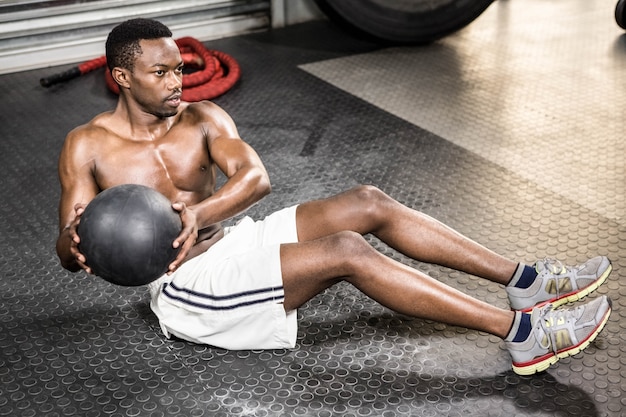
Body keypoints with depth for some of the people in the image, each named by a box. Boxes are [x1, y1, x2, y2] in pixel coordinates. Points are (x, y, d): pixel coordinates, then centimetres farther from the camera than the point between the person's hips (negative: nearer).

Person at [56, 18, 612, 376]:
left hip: (231, 242, 7)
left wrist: (196, 212, -29)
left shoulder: (201, 118, 6)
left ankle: (524, 281, -9)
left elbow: (256, 177, -11)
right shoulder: (87, 147, -5)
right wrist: (76, 244, -32)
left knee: (368, 203, -12)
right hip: (187, 287, -6)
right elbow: (68, 251, -7)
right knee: (346, 252, -27)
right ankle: (522, 334, -27)